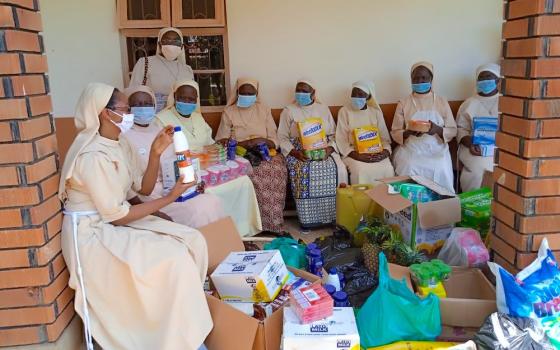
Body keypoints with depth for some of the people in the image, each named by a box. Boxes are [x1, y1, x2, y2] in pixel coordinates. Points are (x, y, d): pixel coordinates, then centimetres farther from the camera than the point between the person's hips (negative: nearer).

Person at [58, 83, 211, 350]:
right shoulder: (93, 156, -23)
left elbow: (144, 188, 8)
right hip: (93, 234, -9)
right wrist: (170, 197, -17)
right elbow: (117, 216, -21)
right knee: (174, 257, -22)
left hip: (117, 221, 9)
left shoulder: (119, 144, 5)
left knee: (193, 241, -4)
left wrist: (156, 153, -7)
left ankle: (186, 323, 10)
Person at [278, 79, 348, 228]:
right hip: (299, 152, -2)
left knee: (338, 168, -26)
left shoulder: (323, 109, 16)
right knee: (303, 171, -33)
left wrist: (329, 148, -9)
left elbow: (333, 135, 12)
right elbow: (282, 137, 2)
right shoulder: (289, 111, 9)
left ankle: (335, 214, -14)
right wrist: (294, 152, -15)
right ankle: (307, 218, -22)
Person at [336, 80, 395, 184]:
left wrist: (386, 151, -14)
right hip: (354, 154, -2)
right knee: (362, 170, -32)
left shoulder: (376, 111, 10)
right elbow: (341, 140, -4)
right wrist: (357, 156, -18)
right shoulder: (344, 111, 2)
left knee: (387, 169, -25)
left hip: (375, 153, 2)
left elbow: (384, 137, 8)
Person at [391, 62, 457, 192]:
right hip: (411, 150, 0)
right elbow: (395, 133, 5)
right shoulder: (403, 103, 6)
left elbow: (453, 130, 6)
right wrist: (409, 132, -17)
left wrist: (438, 129, -15)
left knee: (441, 170, -26)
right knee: (409, 169, -28)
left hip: (436, 150, 1)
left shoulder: (442, 102, 9)